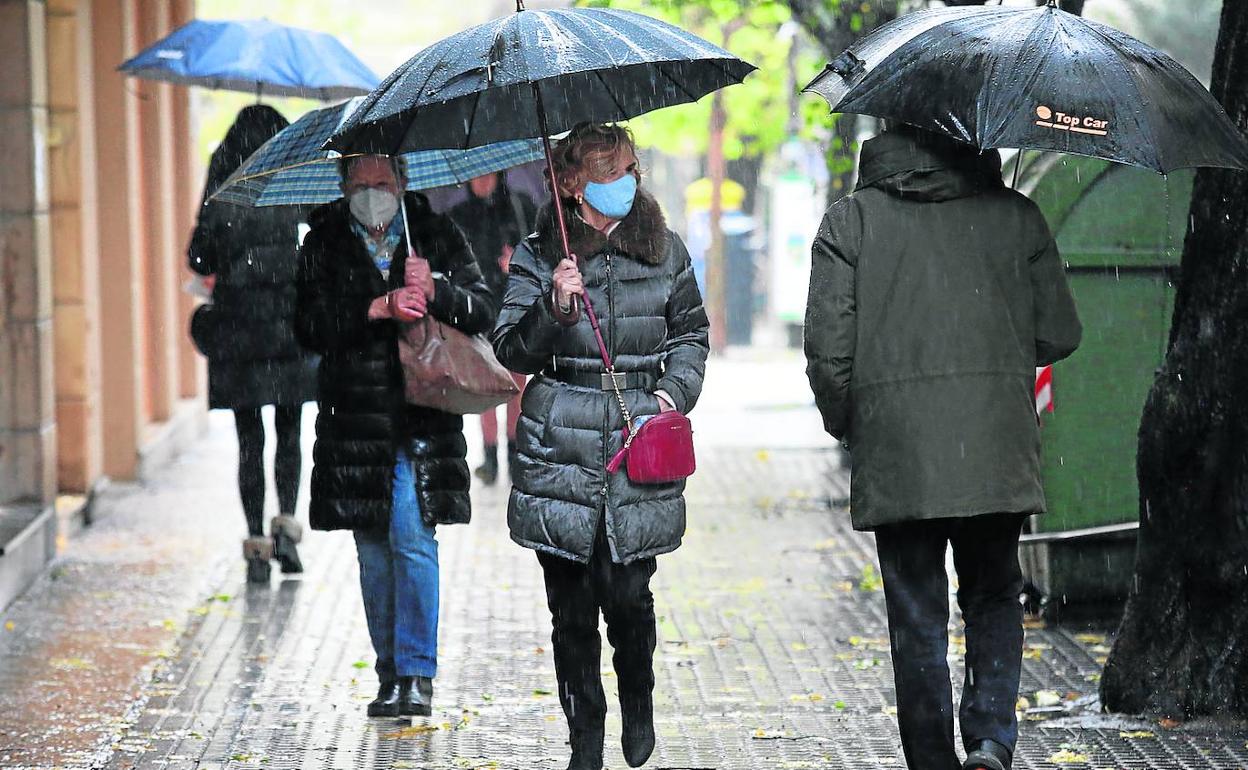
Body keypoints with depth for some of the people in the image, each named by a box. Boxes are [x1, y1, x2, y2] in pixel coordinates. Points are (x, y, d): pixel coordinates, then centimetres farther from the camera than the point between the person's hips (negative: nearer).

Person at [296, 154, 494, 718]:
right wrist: (378, 308, -19)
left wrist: (436, 291, -19)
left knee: (412, 539, -11)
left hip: (423, 421, -2)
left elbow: (483, 312, 0)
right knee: (374, 550, 7)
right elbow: (312, 327, -6)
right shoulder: (324, 245, 6)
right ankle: (391, 676, 15)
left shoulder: (437, 237, 6)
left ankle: (417, 673, -5)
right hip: (355, 422, 2)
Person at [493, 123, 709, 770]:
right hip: (561, 452, -1)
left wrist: (675, 390, 0)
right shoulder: (539, 255, 3)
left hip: (639, 449, 1)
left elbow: (690, 334, 17)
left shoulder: (663, 250, 9)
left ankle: (638, 702, 24)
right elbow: (512, 351, 0)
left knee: (628, 594, -5)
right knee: (571, 606, 1)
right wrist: (554, 309, -17)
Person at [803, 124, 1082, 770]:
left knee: (917, 618, 8)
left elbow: (829, 347, -5)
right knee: (993, 599, 16)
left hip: (895, 451, -1)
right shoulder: (1017, 215, 5)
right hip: (999, 451, 1)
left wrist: (845, 425, 11)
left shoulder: (849, 221, 2)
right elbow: (1059, 335, 5)